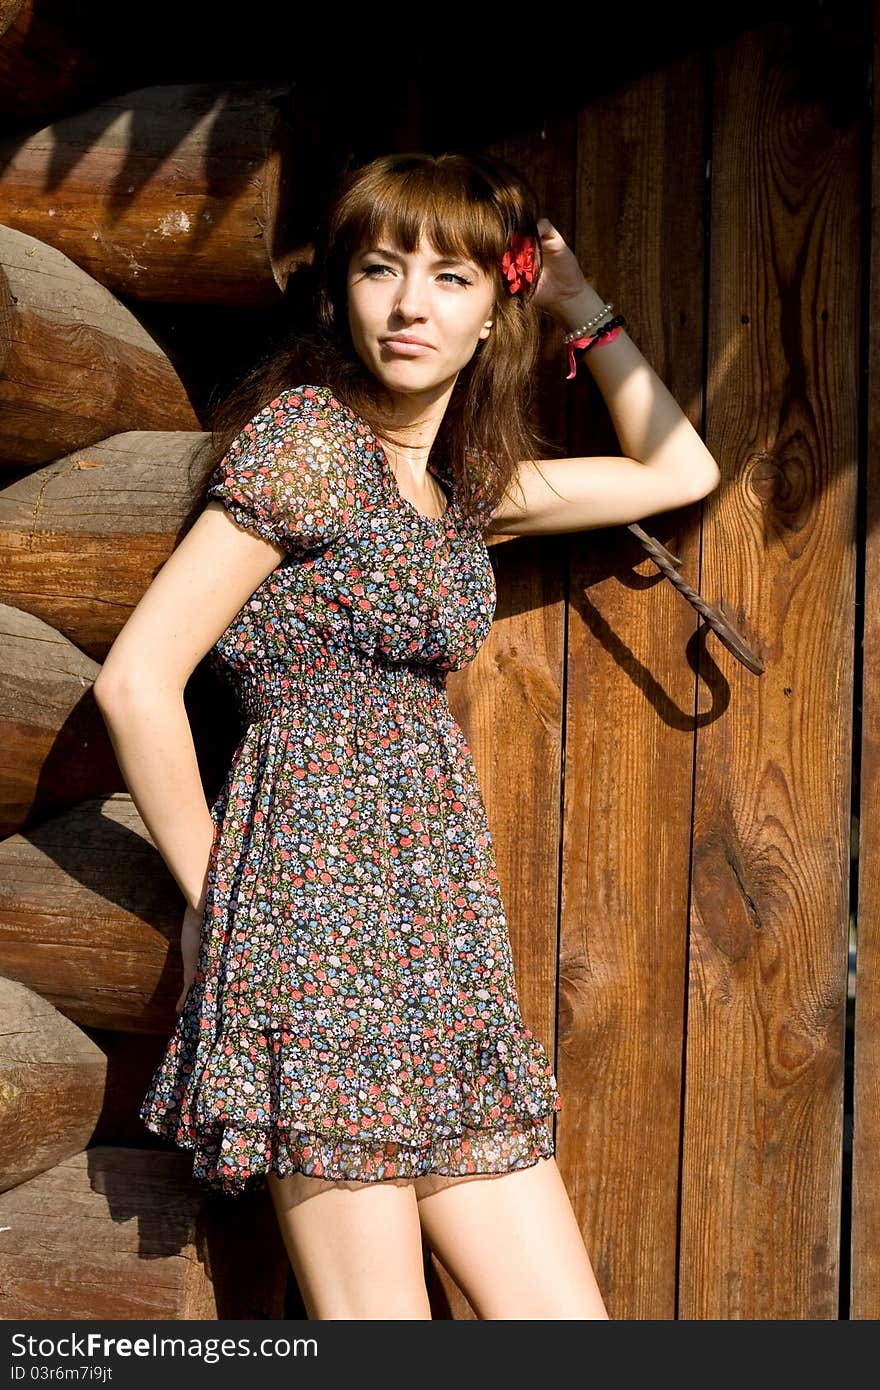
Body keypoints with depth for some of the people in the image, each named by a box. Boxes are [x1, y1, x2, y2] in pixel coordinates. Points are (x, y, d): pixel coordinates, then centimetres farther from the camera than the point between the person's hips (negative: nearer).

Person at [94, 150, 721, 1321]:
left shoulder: (466, 482, 17)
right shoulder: (310, 436, -5)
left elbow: (680, 469, 29)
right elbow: (136, 679, -9)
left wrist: (581, 305, 23)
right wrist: (213, 891, -2)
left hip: (444, 933, 8)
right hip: (322, 890, -8)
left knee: (570, 1332, 3)